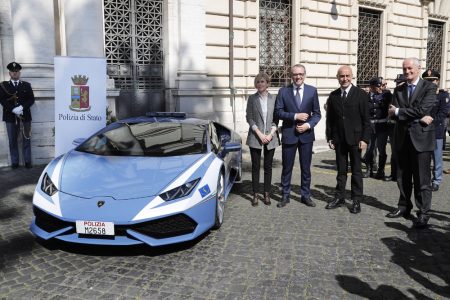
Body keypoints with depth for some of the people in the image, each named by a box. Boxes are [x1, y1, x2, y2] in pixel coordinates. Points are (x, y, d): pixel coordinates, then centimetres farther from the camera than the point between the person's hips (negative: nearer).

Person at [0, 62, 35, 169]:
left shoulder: (26, 85, 10)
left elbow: (31, 99, 2)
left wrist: (22, 107, -14)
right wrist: (13, 109, -16)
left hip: (25, 116, 0)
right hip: (10, 117, 0)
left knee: (26, 139, 3)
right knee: (12, 141, 3)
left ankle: (28, 161, 10)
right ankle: (14, 162, 10)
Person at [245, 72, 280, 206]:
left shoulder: (274, 98, 6)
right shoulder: (252, 98, 3)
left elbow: (276, 118, 4)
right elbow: (249, 117, -2)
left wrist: (270, 134, -9)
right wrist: (259, 134, -11)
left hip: (271, 137, 1)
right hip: (255, 137, -1)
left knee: (268, 166, 6)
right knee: (255, 166, 3)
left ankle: (267, 194, 15)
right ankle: (255, 194, 11)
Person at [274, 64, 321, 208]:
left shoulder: (312, 90, 3)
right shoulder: (283, 91, 0)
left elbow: (317, 113, 4)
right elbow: (278, 112, -5)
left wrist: (309, 125, -13)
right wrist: (295, 116, -16)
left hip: (306, 134, 1)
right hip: (289, 134, -1)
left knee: (306, 167, 9)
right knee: (287, 167, 7)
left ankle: (305, 195, 23)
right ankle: (285, 196, 20)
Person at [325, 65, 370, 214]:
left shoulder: (361, 94, -3)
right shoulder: (333, 95, 7)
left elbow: (366, 119, -5)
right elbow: (330, 118, 9)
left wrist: (364, 139, -10)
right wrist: (329, 137, 3)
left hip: (355, 138, -3)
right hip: (338, 139, 3)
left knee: (356, 170, 5)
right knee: (341, 170, 11)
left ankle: (356, 200, 14)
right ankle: (339, 197, 20)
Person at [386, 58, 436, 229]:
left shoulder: (429, 87, -2)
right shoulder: (398, 90, 10)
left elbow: (422, 110, -16)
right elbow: (393, 113, -3)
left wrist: (398, 111, -8)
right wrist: (418, 118, -14)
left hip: (421, 138, -4)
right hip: (402, 138, 5)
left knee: (422, 179, 0)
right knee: (403, 177, 13)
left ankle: (423, 213, 9)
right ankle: (404, 207, 27)